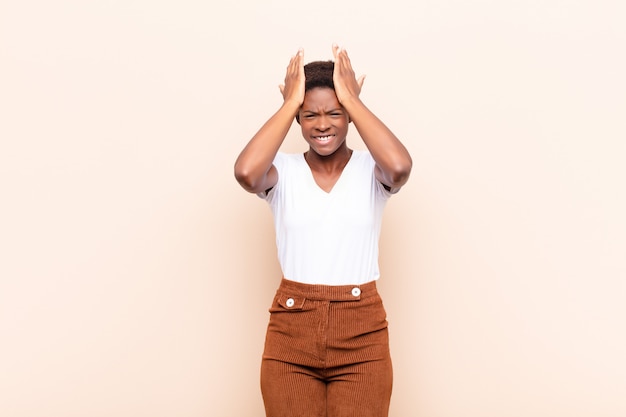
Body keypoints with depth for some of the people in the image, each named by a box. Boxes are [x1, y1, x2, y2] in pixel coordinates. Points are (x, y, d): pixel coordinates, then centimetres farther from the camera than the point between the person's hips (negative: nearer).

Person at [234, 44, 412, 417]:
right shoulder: (283, 171, 1)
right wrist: (290, 103, -11)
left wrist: (351, 99, -13)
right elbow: (245, 173, -22)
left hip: (362, 333, 0)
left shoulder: (372, 170, 0)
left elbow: (400, 166, -24)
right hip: (290, 331, 1)